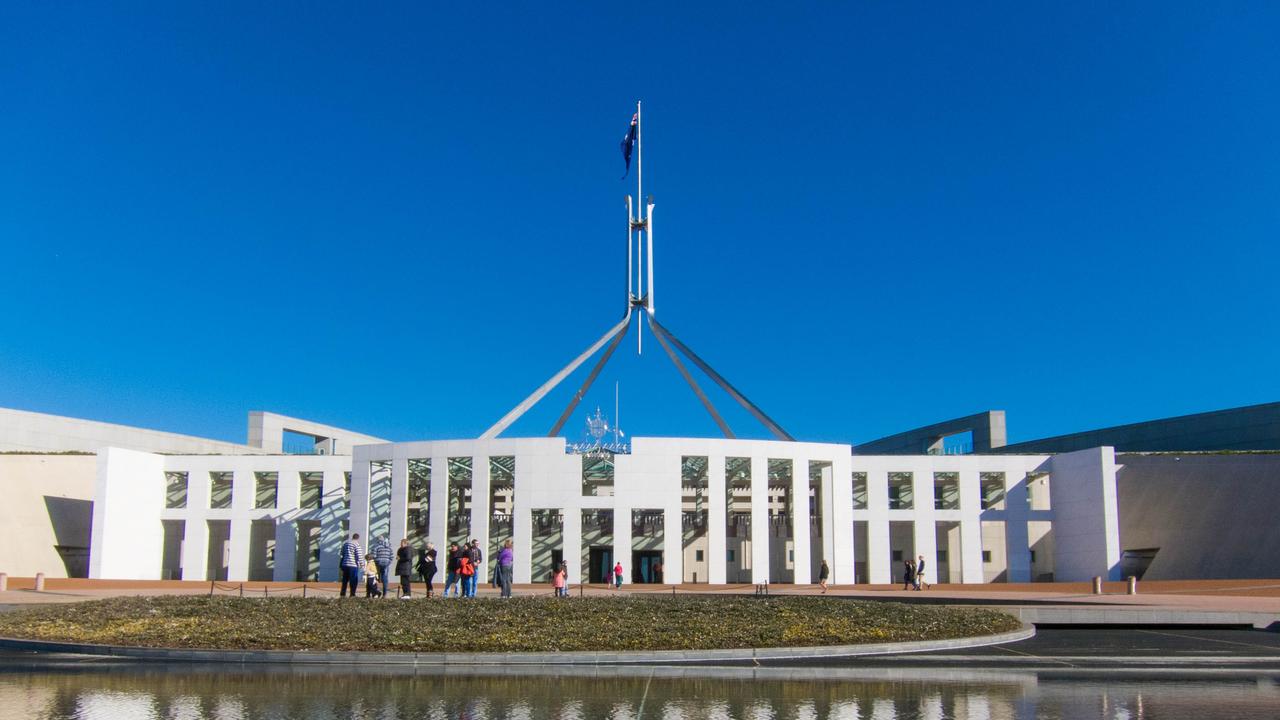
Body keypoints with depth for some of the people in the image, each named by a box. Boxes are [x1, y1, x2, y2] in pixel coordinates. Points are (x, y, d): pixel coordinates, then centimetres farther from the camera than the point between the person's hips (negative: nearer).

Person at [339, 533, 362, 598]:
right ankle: (352, 595, -5)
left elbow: (341, 555, 18)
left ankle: (342, 594, 14)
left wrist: (340, 565, 23)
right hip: (353, 565, -7)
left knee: (345, 580, 14)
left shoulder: (345, 543, 15)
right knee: (354, 581, -2)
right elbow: (358, 556, -12)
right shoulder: (356, 544, -8)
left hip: (345, 565, 7)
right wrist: (361, 563, -3)